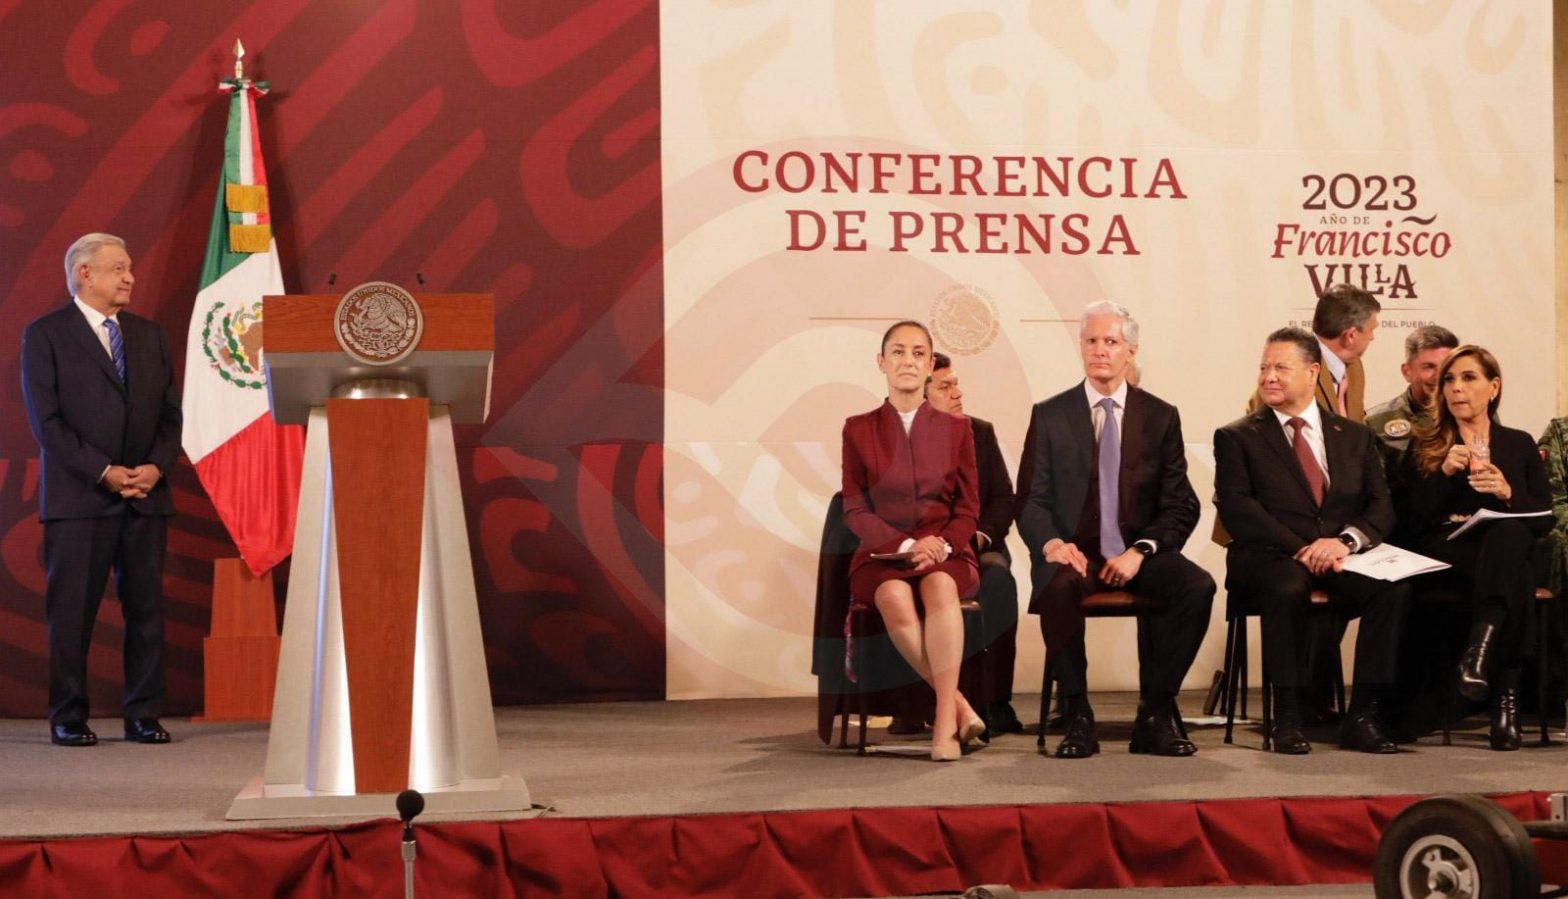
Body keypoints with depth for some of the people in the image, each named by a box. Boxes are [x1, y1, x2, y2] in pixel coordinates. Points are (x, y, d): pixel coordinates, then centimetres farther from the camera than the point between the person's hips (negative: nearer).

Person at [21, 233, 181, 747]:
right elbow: (46, 420, -8)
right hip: (78, 496, -4)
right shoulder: (45, 335, 0)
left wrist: (157, 466, -5)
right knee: (71, 611, -1)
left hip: (146, 495, 5)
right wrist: (103, 472, -14)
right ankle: (68, 718, 7)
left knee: (146, 609, 4)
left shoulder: (148, 335, 15)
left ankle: (143, 716, 10)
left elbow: (170, 412, 13)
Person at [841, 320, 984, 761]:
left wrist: (942, 545, -13)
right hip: (881, 555, 0)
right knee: (895, 598, -36)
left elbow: (968, 509, 9)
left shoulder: (956, 429, 12)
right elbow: (855, 511, 3)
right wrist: (906, 544, -13)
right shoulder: (859, 429, 9)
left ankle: (945, 718, -37)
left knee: (939, 587, -37)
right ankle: (958, 705, -27)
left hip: (946, 553, 0)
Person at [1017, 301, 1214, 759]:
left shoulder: (1161, 417, 10)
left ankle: (1155, 715, -16)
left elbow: (1181, 506, 5)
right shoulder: (1049, 416, 8)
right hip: (1075, 554, -1)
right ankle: (1076, 717, -22)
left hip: (1139, 555, 2)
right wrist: (1051, 542, -19)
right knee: (1060, 588, -36)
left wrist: (1141, 550, -13)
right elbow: (1031, 501, 4)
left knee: (1197, 585, -29)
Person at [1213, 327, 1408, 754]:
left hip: (1342, 557, 3)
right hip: (1270, 558, -3)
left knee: (1394, 588, -28)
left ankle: (1362, 715, -21)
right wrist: (1300, 549, -18)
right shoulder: (1236, 438, 8)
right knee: (1287, 589, -38)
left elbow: (1381, 507, 7)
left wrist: (1345, 540, -15)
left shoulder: (1355, 437, 18)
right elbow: (1237, 510, -6)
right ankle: (1287, 718, -26)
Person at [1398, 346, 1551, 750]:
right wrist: (1445, 472, -11)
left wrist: (1508, 493, -11)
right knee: (1515, 579, -37)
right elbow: (1412, 522, 2)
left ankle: (1480, 650, -52)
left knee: (1509, 531, -40)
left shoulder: (1520, 445, 19)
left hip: (1508, 544, 2)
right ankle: (1505, 694, -44)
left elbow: (1544, 520, 9)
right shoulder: (1424, 447, 15)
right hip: (1443, 555, -1)